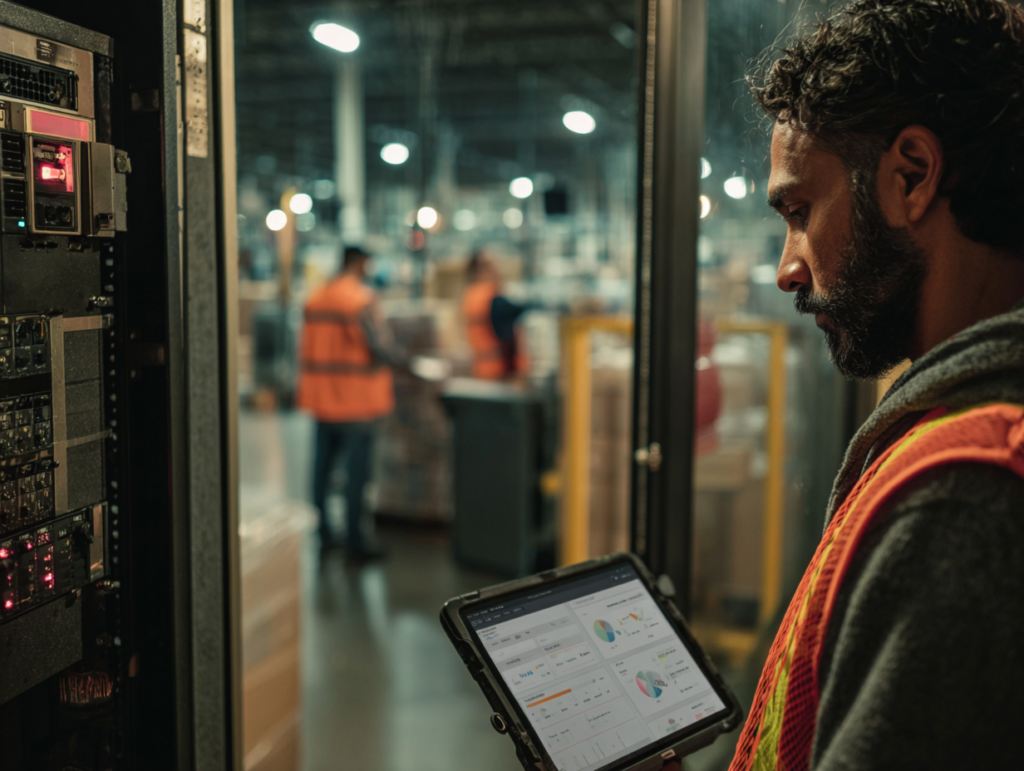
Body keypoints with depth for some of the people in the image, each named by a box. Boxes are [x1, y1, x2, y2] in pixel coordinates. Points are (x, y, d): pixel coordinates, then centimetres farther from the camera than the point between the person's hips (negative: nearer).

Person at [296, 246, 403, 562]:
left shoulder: (314, 299, 9)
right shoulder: (362, 298, -13)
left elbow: (307, 349, 11)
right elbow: (380, 346, -16)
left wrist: (308, 388, 18)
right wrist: (399, 359, 2)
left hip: (322, 396, 7)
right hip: (357, 398, -7)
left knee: (321, 467, 14)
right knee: (356, 471, -1)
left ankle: (319, 534, 22)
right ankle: (355, 542, 3)